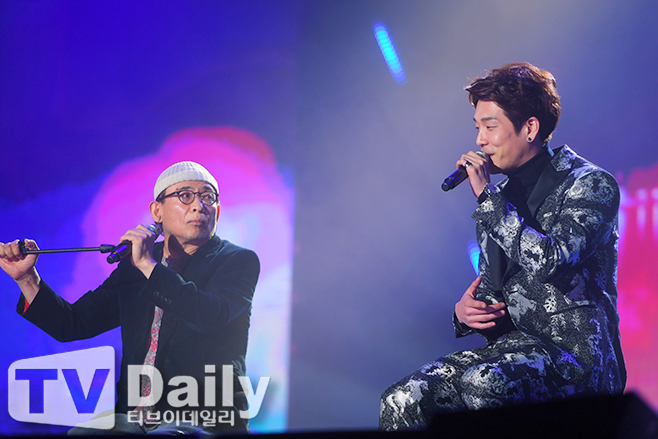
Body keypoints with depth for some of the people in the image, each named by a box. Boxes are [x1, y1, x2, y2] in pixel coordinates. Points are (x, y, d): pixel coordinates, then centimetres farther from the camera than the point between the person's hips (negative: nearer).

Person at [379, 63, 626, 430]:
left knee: (483, 384, -36)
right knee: (402, 400, -16)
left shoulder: (590, 185, -5)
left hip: (577, 358, -7)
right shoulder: (501, 197, 16)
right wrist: (465, 311, -1)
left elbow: (549, 261, -23)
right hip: (514, 347, 7)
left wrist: (488, 196, -14)